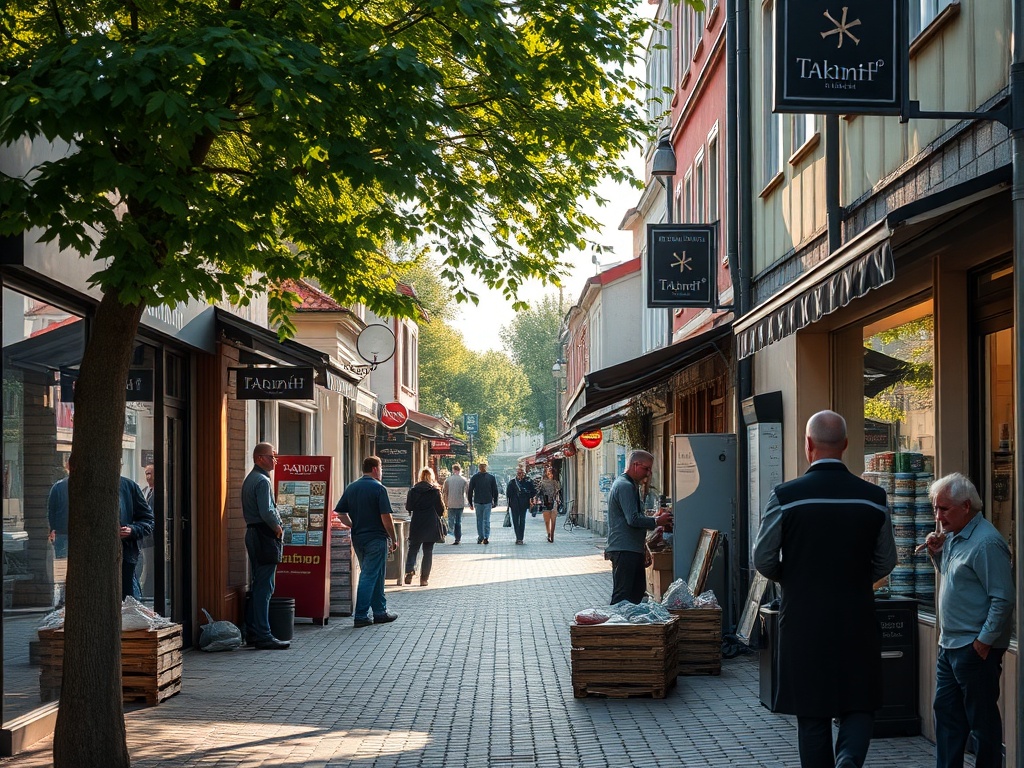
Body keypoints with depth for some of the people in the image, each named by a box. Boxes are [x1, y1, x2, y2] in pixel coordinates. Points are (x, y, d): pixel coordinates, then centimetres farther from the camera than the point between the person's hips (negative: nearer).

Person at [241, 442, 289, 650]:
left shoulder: (249, 479, 17)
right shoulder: (262, 481, -15)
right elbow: (266, 512, -24)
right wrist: (278, 528, -7)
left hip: (253, 533, 11)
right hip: (265, 536, -11)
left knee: (257, 585, 15)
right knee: (264, 587, -9)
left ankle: (252, 633, 19)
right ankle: (263, 636, -9)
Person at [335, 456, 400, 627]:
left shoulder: (351, 487, 8)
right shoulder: (378, 488, -11)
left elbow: (340, 514, 6)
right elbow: (386, 517, -14)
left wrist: (354, 527, 15)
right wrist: (393, 539, -6)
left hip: (357, 538, 7)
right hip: (376, 539, -7)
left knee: (375, 576, 17)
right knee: (369, 576, -4)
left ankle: (380, 611, 23)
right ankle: (360, 616, -6)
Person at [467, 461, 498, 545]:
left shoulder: (474, 477, -1)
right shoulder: (491, 477, -2)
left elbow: (470, 491, 2)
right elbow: (495, 490, 2)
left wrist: (470, 503, 8)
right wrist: (495, 501, 11)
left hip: (477, 502, 1)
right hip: (488, 502, -1)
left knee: (479, 520, 10)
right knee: (486, 520, 0)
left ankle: (480, 537, 12)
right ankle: (486, 537, -10)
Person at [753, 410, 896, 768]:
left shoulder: (785, 496, -8)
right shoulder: (873, 497, -2)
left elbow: (763, 560, -3)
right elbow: (885, 562, 6)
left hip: (803, 621, -1)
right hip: (857, 620, 1)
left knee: (812, 715, 8)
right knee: (859, 708, 9)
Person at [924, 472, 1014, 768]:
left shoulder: (986, 542, -18)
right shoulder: (954, 537, 12)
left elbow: (1003, 598, -20)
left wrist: (984, 641, -19)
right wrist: (937, 553, 8)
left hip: (975, 648, -10)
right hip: (950, 644, 10)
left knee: (982, 719, 0)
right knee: (946, 711, 14)